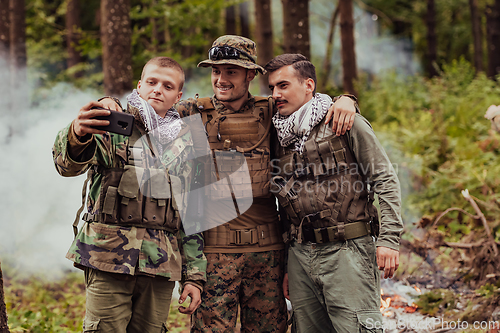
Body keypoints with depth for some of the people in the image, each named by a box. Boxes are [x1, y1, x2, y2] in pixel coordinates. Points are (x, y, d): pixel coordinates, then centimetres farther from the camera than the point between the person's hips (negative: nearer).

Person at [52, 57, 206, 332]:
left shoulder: (185, 144, 16)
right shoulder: (112, 126, 4)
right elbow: (67, 165, -16)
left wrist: (194, 275, 11)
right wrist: (76, 134, -39)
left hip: (162, 263, 4)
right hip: (108, 256, -3)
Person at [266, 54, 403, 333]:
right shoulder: (280, 137, 15)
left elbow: (386, 180, -4)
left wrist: (389, 240, -13)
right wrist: (285, 266, 17)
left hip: (347, 250, -5)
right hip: (300, 255, 6)